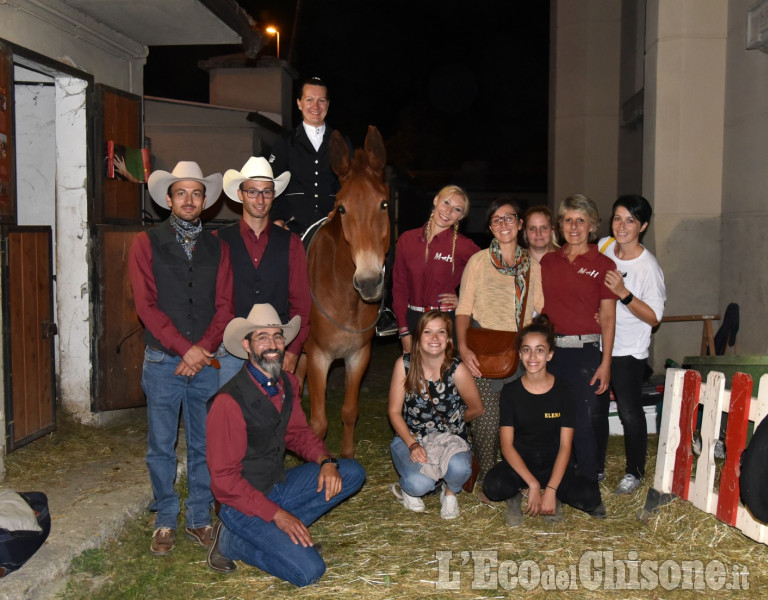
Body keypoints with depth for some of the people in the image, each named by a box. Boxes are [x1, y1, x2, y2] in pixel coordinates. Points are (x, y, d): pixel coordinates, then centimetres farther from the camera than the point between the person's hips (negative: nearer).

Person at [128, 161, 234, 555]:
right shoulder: (146, 244, 3)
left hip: (207, 361, 2)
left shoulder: (217, 248, 10)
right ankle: (165, 522, 19)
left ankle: (199, 520, 20)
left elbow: (224, 307, 4)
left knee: (204, 445, 7)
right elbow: (146, 305, -6)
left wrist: (202, 350, -10)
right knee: (161, 446, 5)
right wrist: (185, 348, -13)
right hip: (163, 361, -2)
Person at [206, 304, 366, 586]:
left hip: (280, 485, 8)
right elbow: (224, 479, -21)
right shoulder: (229, 401, -24)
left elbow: (298, 433, 12)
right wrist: (277, 514, -21)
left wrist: (326, 461, -9)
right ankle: (231, 543, 1)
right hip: (244, 502, -8)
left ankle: (281, 532, -1)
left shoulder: (287, 383, -1)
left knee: (353, 473, -3)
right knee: (309, 570, -19)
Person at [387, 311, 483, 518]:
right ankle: (409, 489, 11)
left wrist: (452, 422, 10)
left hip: (449, 437, 0)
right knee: (419, 484, -30)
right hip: (409, 437, 0)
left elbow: (476, 410, -1)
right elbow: (394, 411, -7)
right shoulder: (405, 364, -13)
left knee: (459, 468, -34)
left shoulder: (457, 370, -18)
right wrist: (412, 444, -18)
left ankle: (450, 493, 5)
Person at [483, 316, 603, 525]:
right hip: (519, 463, 0)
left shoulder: (562, 390, -4)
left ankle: (554, 497, 5)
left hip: (552, 465, 0)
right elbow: (507, 445, -9)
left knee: (590, 498, -27)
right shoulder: (511, 391, -4)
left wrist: (550, 490, -20)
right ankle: (515, 496, 2)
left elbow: (565, 446, -8)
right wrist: (533, 484, -22)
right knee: (493, 486, -33)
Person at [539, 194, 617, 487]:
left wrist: (605, 363, -8)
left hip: (586, 351, -4)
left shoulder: (603, 264, 0)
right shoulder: (548, 261, 11)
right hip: (550, 350, 4)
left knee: (587, 422, -2)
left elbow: (608, 318, -2)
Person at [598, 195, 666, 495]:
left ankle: (635, 472, 20)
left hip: (629, 352, -5)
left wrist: (623, 293, -28)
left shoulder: (648, 267, -15)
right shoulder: (603, 247, 0)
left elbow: (654, 317, -16)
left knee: (630, 413, 1)